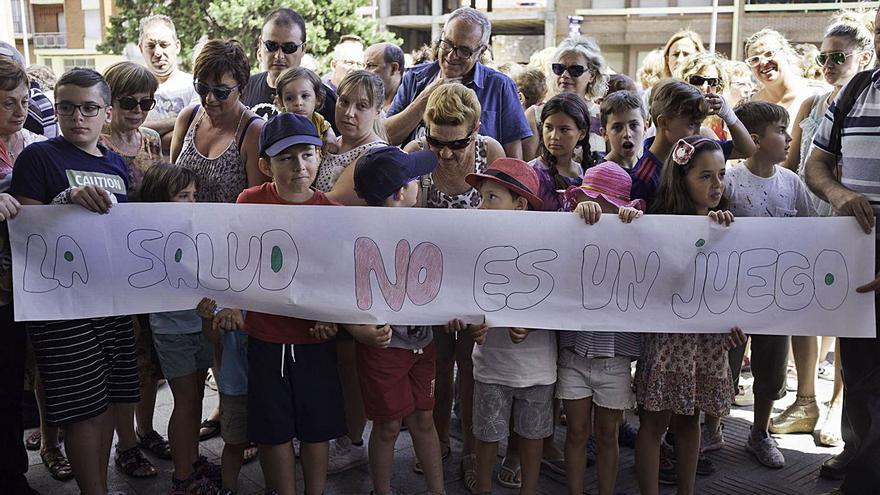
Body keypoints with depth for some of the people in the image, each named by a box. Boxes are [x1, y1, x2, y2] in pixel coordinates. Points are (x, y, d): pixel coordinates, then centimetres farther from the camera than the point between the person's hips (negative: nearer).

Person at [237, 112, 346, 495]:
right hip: (265, 337, 0)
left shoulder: (332, 212, -5)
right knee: (273, 429, 11)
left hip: (315, 338, 0)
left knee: (317, 427, 12)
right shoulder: (250, 201, -4)